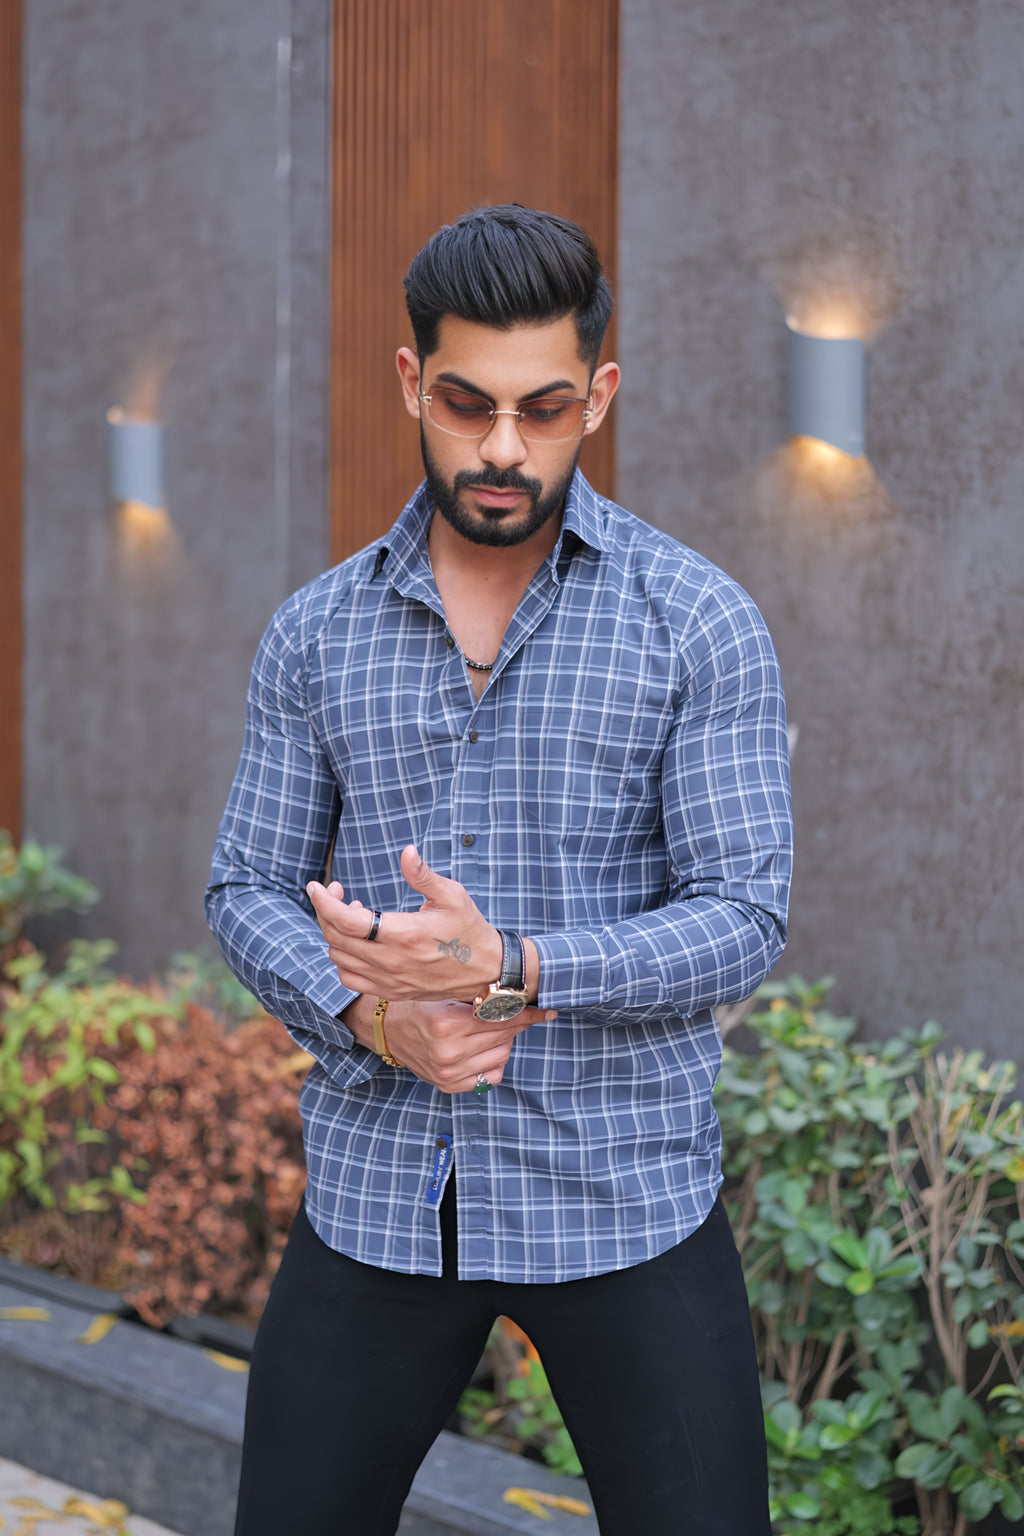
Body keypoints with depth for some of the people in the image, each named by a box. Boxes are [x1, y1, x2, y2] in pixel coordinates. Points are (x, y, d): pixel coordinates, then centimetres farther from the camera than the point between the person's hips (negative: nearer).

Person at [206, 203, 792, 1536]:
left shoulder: (700, 624, -5)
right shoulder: (316, 634, 5)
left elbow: (743, 917, -10)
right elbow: (249, 890, 7)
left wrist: (511, 970, -25)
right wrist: (369, 1014, -13)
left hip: (626, 1198, -2)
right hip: (374, 1196, 3)